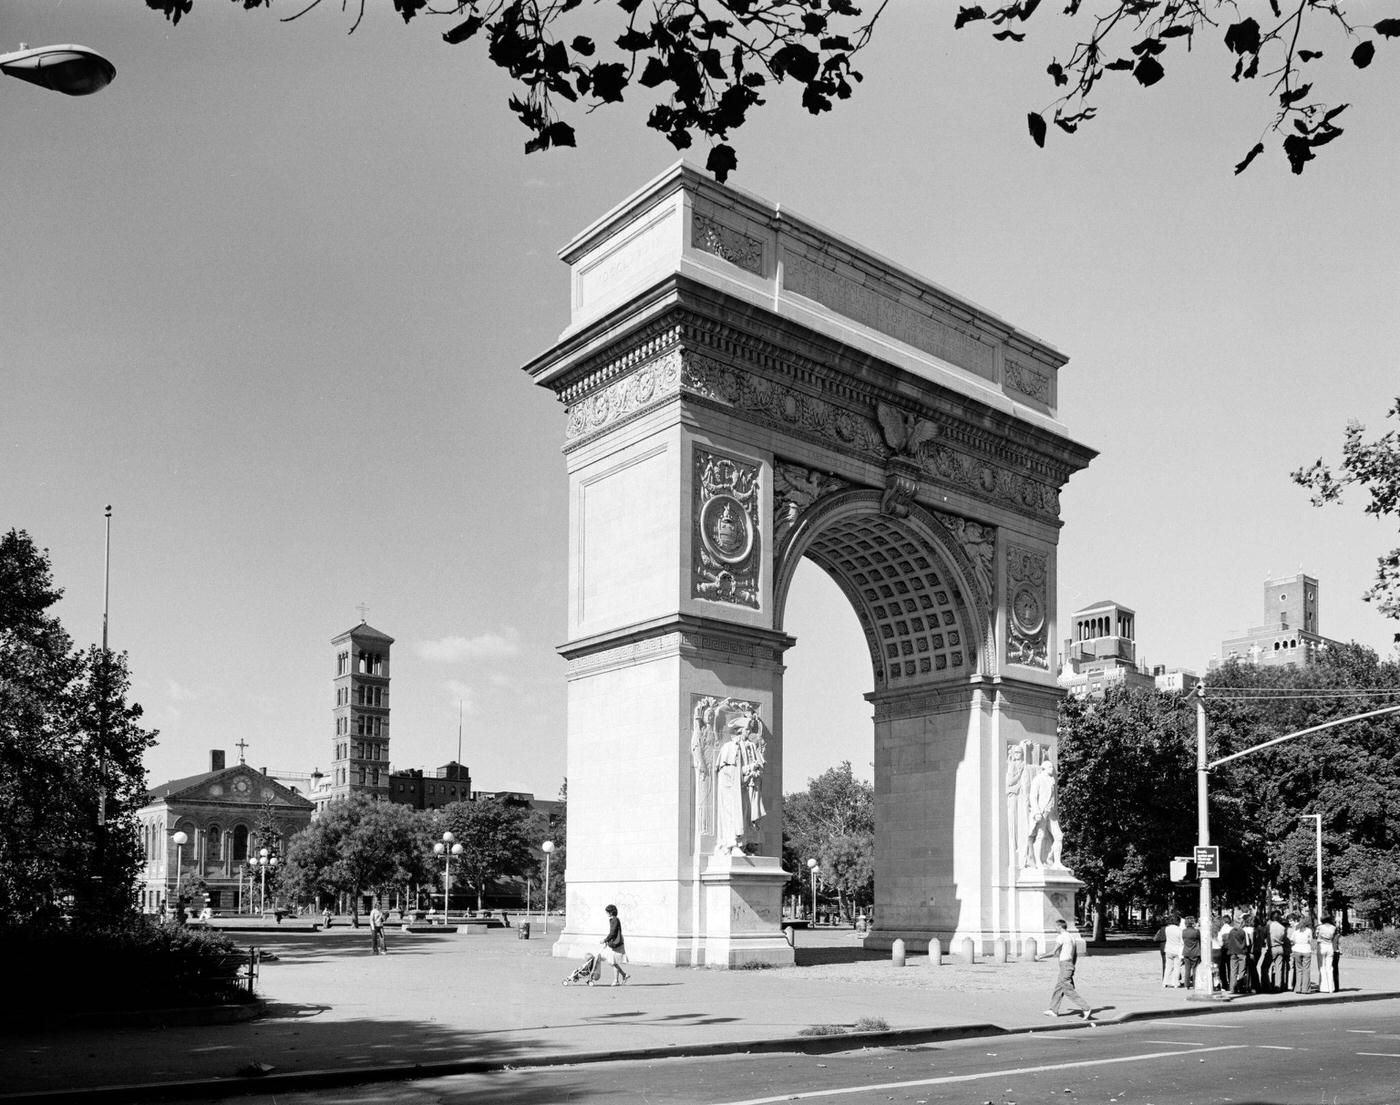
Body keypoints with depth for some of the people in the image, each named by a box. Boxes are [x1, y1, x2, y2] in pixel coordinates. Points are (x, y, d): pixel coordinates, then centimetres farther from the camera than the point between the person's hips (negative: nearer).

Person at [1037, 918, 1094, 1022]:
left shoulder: (1061, 937, -15)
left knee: (1069, 991, -7)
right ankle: (1053, 1010, 21)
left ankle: (1086, 1008, -12)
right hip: (1070, 965, 10)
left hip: (1065, 966, -10)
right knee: (1058, 988, 16)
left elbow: (1052, 952, -17)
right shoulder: (1072, 937, 13)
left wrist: (1040, 957, -6)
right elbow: (1076, 954, 18)